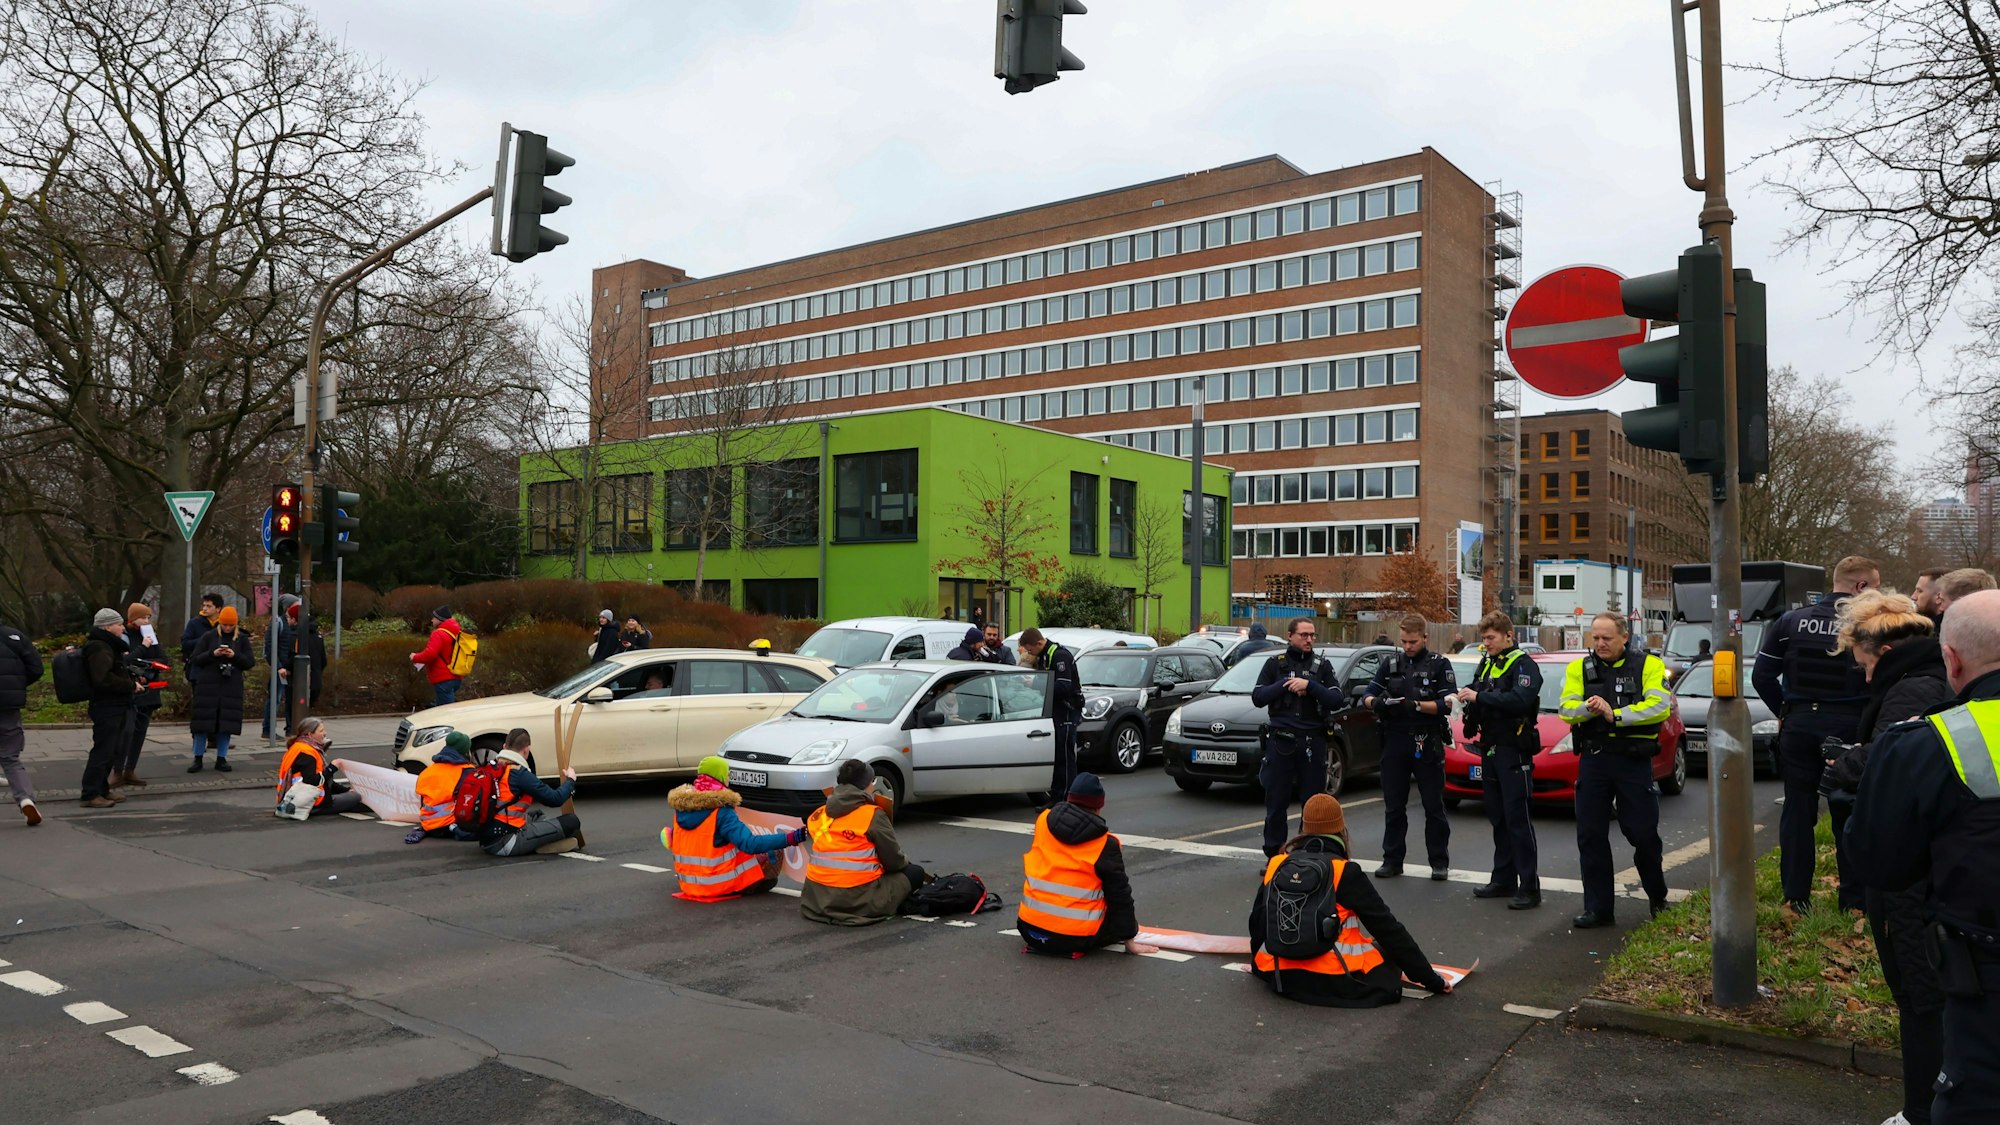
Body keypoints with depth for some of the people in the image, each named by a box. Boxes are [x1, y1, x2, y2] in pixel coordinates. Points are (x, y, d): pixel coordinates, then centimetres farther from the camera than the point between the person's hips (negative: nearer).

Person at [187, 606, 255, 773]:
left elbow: (250, 662, 3)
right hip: (208, 685, -1)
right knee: (203, 722, -1)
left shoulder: (242, 639, 7)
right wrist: (212, 654, -15)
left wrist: (235, 656, -14)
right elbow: (195, 660, 1)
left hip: (232, 687, 1)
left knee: (227, 723, 2)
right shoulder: (208, 637, 4)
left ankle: (221, 759, 11)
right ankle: (198, 759, 9)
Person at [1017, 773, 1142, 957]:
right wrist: (1129, 940, 4)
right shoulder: (1106, 845, -9)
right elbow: (1120, 896, -4)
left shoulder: (1043, 820, 1)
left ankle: (1036, 942, 20)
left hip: (1030, 928, 5)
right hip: (1077, 938, -5)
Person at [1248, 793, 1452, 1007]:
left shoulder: (1276, 865, 3)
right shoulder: (1345, 873, -8)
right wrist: (1431, 980, 4)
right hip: (1335, 983, -4)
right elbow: (1387, 928, -4)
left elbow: (1257, 920, 14)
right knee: (1391, 956, 18)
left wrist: (1257, 962, 33)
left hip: (1279, 977, 4)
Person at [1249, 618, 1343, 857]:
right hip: (1280, 741, 0)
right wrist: (1285, 684, -9)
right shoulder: (1275, 664, 9)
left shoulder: (1322, 665, 9)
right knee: (1276, 803, 2)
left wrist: (1309, 685, -13)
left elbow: (1337, 700, -3)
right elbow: (1257, 698, 0)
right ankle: (1274, 856, 9)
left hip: (1313, 742, 0)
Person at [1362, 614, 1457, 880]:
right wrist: (1376, 702, -17)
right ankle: (1392, 860, 15)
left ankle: (1439, 862, 12)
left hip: (1427, 743, -3)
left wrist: (1415, 705, -22)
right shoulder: (1391, 663, 10)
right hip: (1395, 741, 3)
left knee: (1434, 806, 3)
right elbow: (1367, 695, 6)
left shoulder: (1439, 664, 1)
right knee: (1393, 806, 7)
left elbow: (1447, 704, -8)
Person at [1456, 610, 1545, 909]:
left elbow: (1521, 700, -25)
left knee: (1518, 819, -7)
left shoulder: (1524, 664, -10)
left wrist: (1479, 696, -24)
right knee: (1498, 819, 13)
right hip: (1490, 749, 8)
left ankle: (1529, 887, -4)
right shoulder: (1486, 664, 15)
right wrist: (1465, 697, -6)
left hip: (1514, 751, -8)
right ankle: (1504, 880, 21)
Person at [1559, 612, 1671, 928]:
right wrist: (1588, 708, -22)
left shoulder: (1648, 665, 0)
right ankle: (1597, 908, 13)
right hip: (1593, 759, 3)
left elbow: (1660, 706, -14)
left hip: (1634, 761, -3)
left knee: (1644, 833, 4)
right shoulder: (1579, 668, 9)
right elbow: (1565, 709, -1)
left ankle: (1658, 898, 28)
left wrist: (1615, 715, -20)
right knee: (1590, 835, 4)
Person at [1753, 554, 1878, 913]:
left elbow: (1761, 676, 0)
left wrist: (1785, 712, 11)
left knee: (1797, 812, 9)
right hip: (1849, 727, -2)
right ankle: (1854, 900, 15)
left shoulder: (1791, 621, 1)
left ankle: (1796, 898, 13)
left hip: (1799, 726, 2)